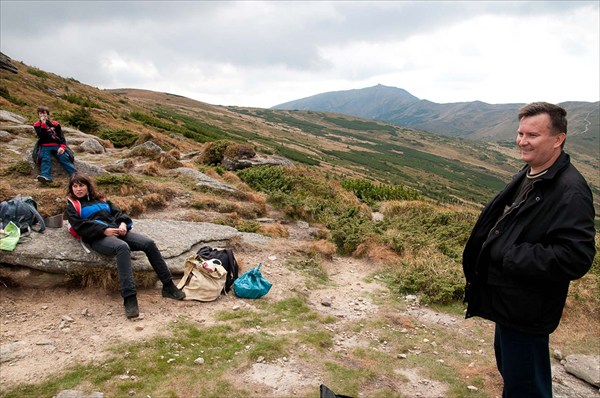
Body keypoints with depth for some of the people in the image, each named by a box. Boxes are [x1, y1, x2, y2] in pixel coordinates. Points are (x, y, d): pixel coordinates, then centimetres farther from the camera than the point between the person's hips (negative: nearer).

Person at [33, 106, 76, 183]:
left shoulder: (55, 124, 12)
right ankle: (46, 176, -47)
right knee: (45, 159, -27)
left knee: (63, 158, -21)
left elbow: (61, 136, 8)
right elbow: (41, 136, -7)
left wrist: (62, 146, -9)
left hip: (56, 146, 0)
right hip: (45, 146, 0)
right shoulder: (37, 125, 11)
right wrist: (43, 124, -11)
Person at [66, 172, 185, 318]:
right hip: (98, 238, -5)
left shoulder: (100, 200, 30)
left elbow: (117, 212, 19)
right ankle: (129, 298, -47)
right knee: (123, 247, -39)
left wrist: (123, 223, -5)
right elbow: (79, 226, -2)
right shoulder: (72, 205, 15)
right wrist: (104, 230, -15)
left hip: (116, 231, 5)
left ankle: (168, 286, -13)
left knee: (149, 243, -20)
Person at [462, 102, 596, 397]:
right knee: (507, 365, 29)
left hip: (526, 311, -9)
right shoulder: (527, 176, 6)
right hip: (506, 298, 9)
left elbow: (575, 258, -31)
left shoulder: (570, 191, -24)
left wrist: (506, 255, -25)